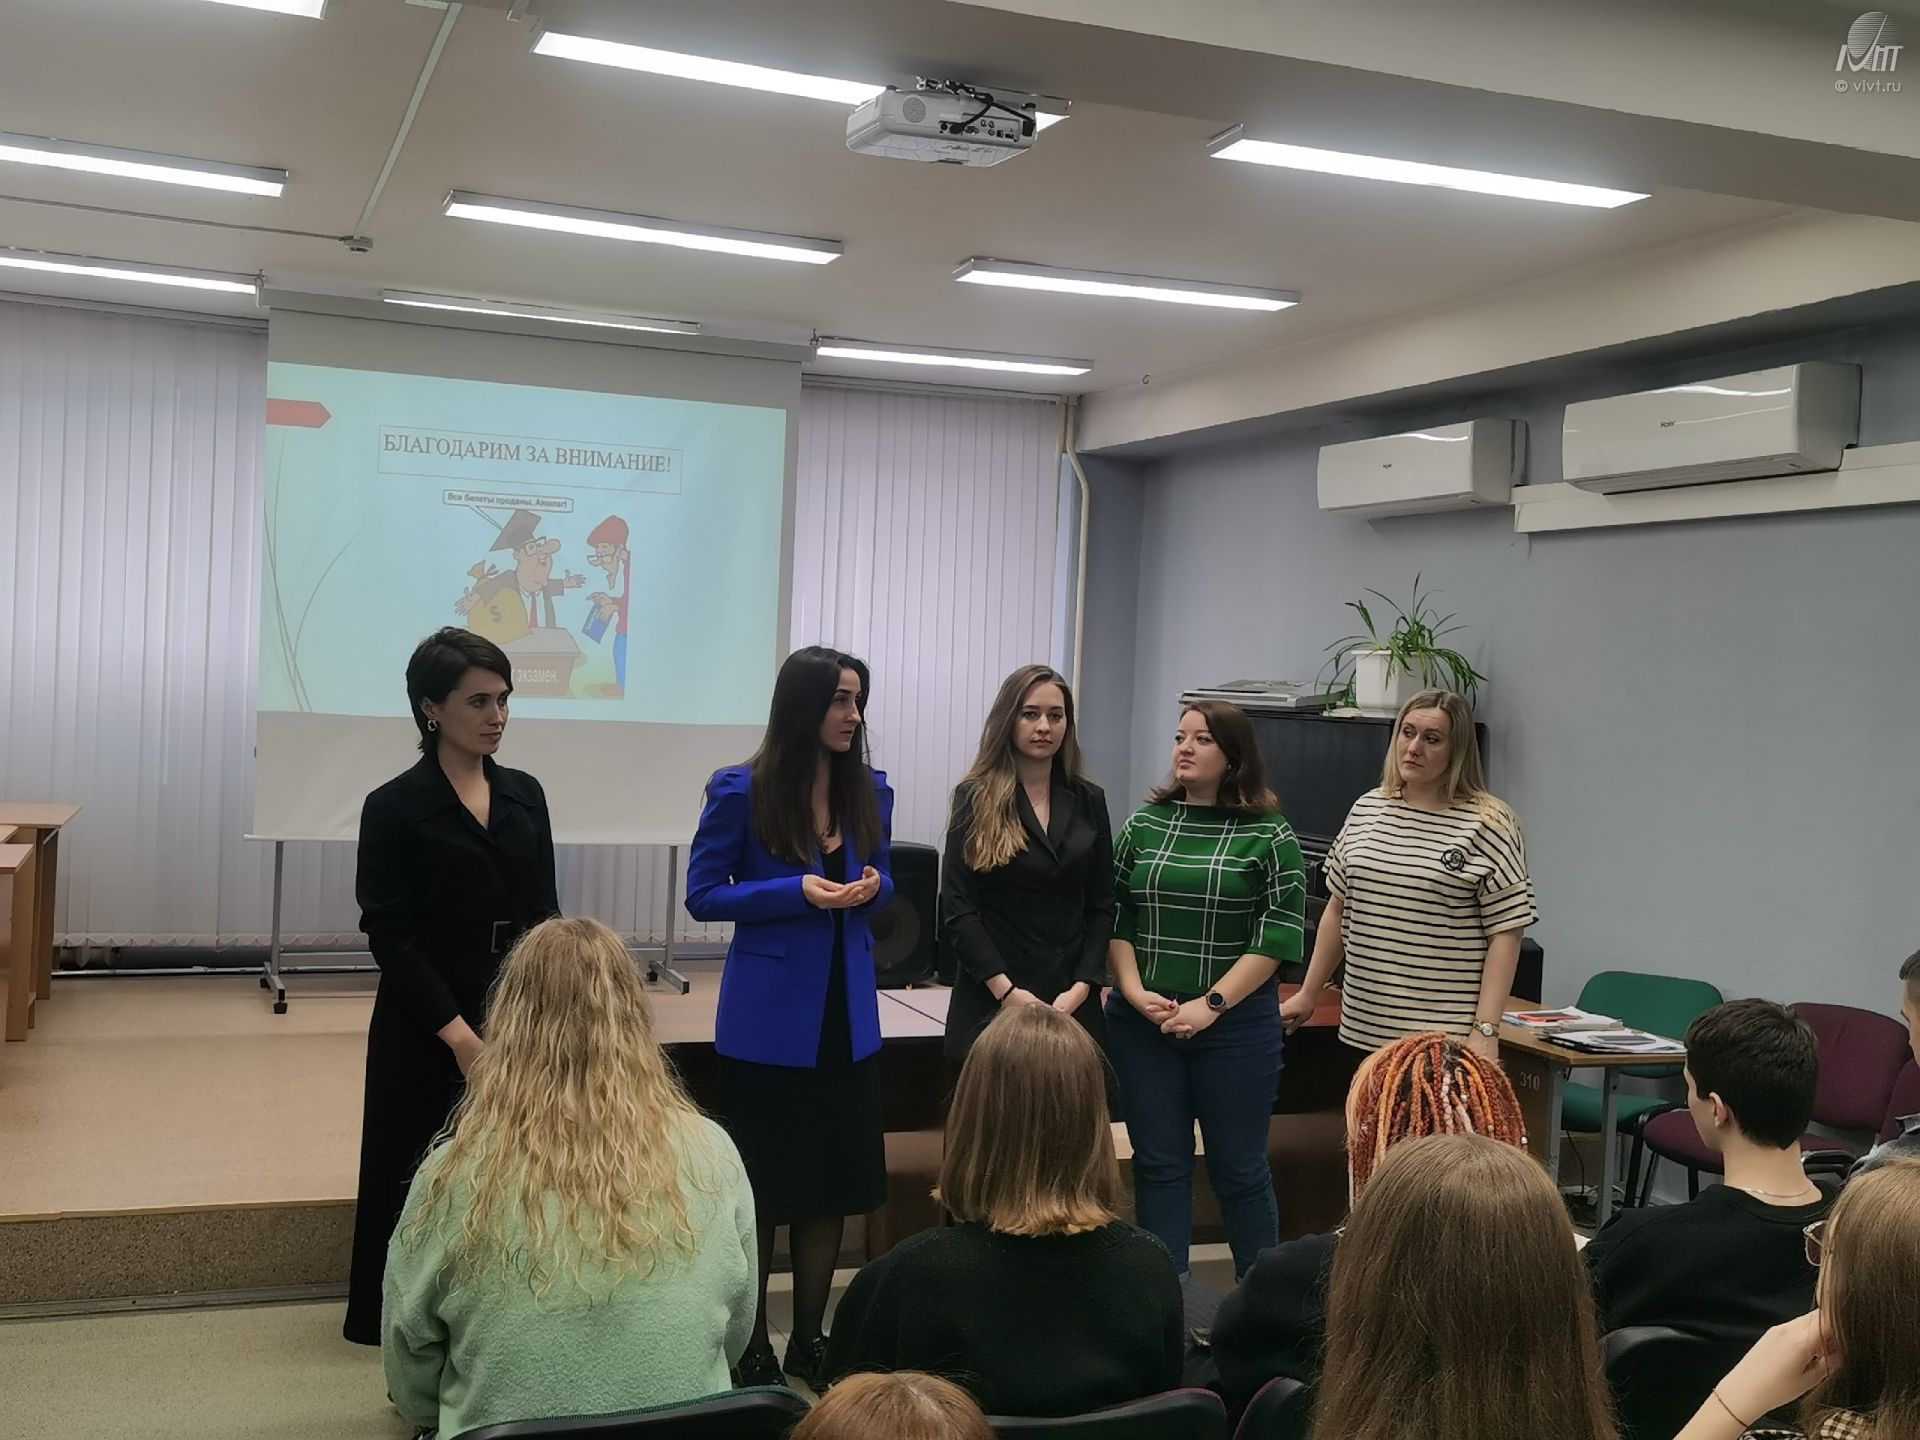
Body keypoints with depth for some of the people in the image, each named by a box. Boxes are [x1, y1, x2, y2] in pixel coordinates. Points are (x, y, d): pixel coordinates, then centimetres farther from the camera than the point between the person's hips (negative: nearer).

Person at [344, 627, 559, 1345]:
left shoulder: (524, 795, 8)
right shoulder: (395, 808, -6)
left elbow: (545, 915, 9)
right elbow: (389, 936, -10)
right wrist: (459, 1035, -16)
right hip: (427, 1031, -4)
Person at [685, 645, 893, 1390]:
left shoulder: (870, 790, 3)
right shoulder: (741, 791, -11)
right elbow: (702, 896, -8)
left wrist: (871, 886, -10)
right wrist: (799, 891, -21)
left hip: (846, 1014, 5)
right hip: (768, 1018, -5)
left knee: (833, 1182, 12)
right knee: (761, 1188, 6)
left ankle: (809, 1338, 27)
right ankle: (751, 1348, 21)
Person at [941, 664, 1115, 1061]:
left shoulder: (1089, 801, 9)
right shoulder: (976, 799, -1)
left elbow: (1101, 907, 8)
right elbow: (957, 909, -6)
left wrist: (1081, 988, -6)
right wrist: (1007, 991, -14)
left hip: (1073, 1002, 3)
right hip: (992, 1001, -3)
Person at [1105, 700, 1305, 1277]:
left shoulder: (1269, 836, -3)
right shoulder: (1144, 825, 7)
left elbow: (1278, 935, -7)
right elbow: (1115, 918, 7)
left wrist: (1210, 1004, -14)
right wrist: (1134, 992, -7)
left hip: (1235, 1023, -3)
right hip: (1143, 1024, 3)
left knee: (1239, 1168, 6)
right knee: (1159, 1165, 8)